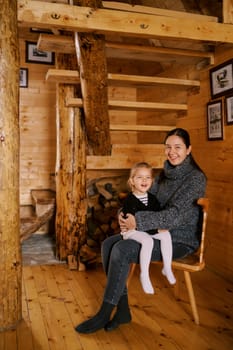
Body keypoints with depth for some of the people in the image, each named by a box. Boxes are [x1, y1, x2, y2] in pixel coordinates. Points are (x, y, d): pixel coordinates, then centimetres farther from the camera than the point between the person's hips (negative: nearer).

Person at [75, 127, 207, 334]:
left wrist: (139, 222, -29)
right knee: (108, 244, -11)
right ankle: (123, 309, -5)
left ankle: (104, 314, -9)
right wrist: (125, 215, -13)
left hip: (181, 240, -7)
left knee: (122, 250, -25)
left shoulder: (195, 178, -13)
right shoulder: (165, 174, 10)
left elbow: (176, 214, -23)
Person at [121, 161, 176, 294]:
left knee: (166, 235, -16)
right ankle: (145, 275, -18)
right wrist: (156, 229, -21)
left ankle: (167, 268, -3)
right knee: (148, 241, -31)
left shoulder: (152, 198, 8)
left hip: (151, 229, 6)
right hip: (133, 230, -6)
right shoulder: (130, 200, -12)